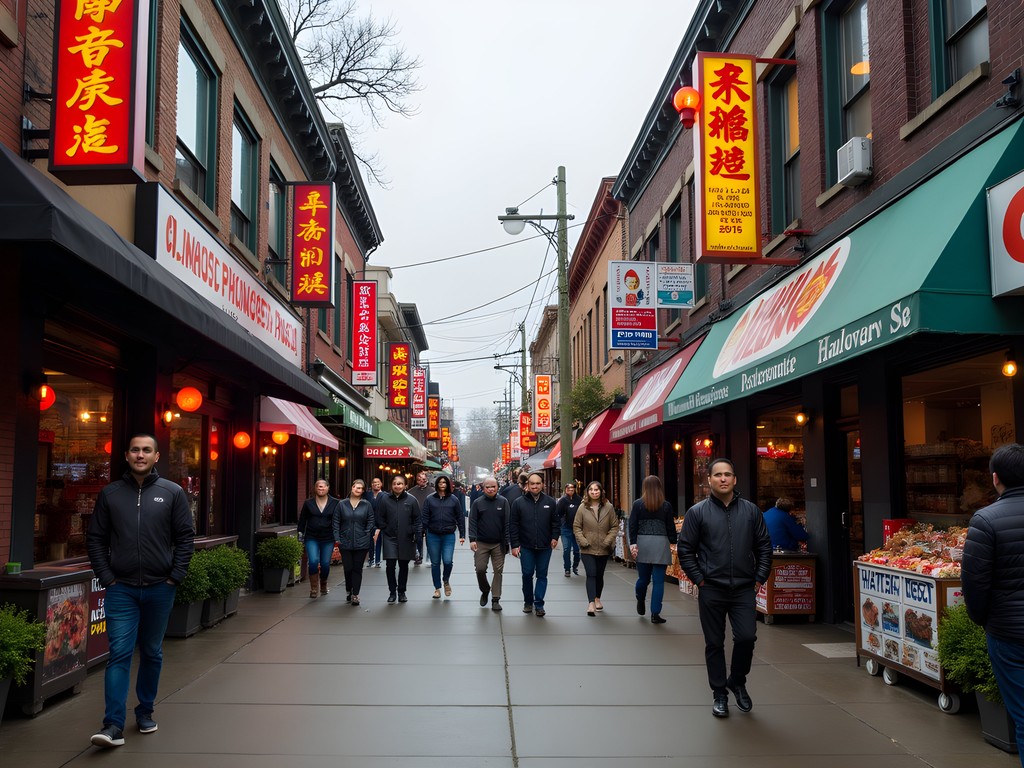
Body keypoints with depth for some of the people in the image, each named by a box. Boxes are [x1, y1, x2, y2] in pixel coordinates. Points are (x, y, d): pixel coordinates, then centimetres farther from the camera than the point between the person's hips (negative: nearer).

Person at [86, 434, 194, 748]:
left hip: (160, 589, 1)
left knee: (152, 653, 13)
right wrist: (107, 578, -4)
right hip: (121, 589, 0)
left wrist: (175, 577, -6)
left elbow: (185, 538, 1)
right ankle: (114, 725, -5)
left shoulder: (172, 493, 0)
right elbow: (95, 539, 5)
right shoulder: (110, 494, 3)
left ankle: (145, 711, 28)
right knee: (119, 654, -6)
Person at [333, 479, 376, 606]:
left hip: (361, 543, 0)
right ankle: (348, 591, 27)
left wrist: (367, 535, -5)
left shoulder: (367, 505, 5)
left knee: (357, 569, 2)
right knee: (348, 568, 4)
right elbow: (335, 522, 5)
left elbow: (371, 522, 7)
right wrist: (337, 538, -3)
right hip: (345, 542, 0)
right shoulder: (341, 504, 5)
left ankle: (355, 595, 9)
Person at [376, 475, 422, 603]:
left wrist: (416, 534, -5)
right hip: (390, 538, 0)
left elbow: (417, 519, 2)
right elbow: (380, 518, 8)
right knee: (390, 566, -7)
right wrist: (385, 530, -1)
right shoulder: (385, 500, 0)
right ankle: (392, 592, 5)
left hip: (406, 539, 0)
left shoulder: (411, 500, -1)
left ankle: (401, 592, 22)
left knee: (404, 566, 10)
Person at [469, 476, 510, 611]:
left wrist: (507, 541, -6)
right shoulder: (478, 503, 0)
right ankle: (485, 591, 26)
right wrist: (472, 539, -14)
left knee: (498, 571, 3)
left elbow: (507, 523, -1)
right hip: (481, 543, 0)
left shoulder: (503, 502, -1)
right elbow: (472, 522, -2)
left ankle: (495, 599, 12)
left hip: (498, 544, 0)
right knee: (480, 569, -1)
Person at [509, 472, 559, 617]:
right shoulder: (518, 503, -3)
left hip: (545, 547, 1)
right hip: (526, 546, -1)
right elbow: (513, 525, -2)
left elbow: (555, 522, 10)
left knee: (542, 575, 5)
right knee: (527, 574, 5)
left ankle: (539, 604, 12)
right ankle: (528, 602, 22)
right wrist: (514, 545, -6)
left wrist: (555, 537, -3)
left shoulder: (550, 502, 2)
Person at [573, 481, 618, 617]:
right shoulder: (583, 508, -3)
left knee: (599, 575, 14)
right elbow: (576, 527, 1)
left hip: (603, 549, 2)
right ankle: (591, 603, -15)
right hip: (588, 549, -2)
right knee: (591, 575, -11)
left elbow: (615, 526, 2)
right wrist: (583, 541, -10)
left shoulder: (608, 507, -1)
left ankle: (597, 598, 34)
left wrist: (608, 541, -8)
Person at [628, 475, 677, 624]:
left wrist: (632, 543, 0)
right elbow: (671, 527, 4)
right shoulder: (666, 506, 0)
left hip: (643, 544, 1)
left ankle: (640, 603, 35)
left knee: (643, 578, 14)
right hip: (661, 545, -1)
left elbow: (632, 525, -1)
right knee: (658, 581, 1)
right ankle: (655, 614, 0)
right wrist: (673, 542, 15)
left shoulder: (638, 504, 2)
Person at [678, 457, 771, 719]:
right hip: (711, 591, -1)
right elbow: (685, 549, 0)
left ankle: (738, 682, 22)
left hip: (744, 590, 1)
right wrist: (699, 579, -5)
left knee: (746, 638, -5)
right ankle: (719, 694, 21)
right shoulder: (697, 512, -2)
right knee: (714, 644, 7)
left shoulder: (751, 510, 5)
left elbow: (764, 546, 9)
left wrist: (760, 578, 2)